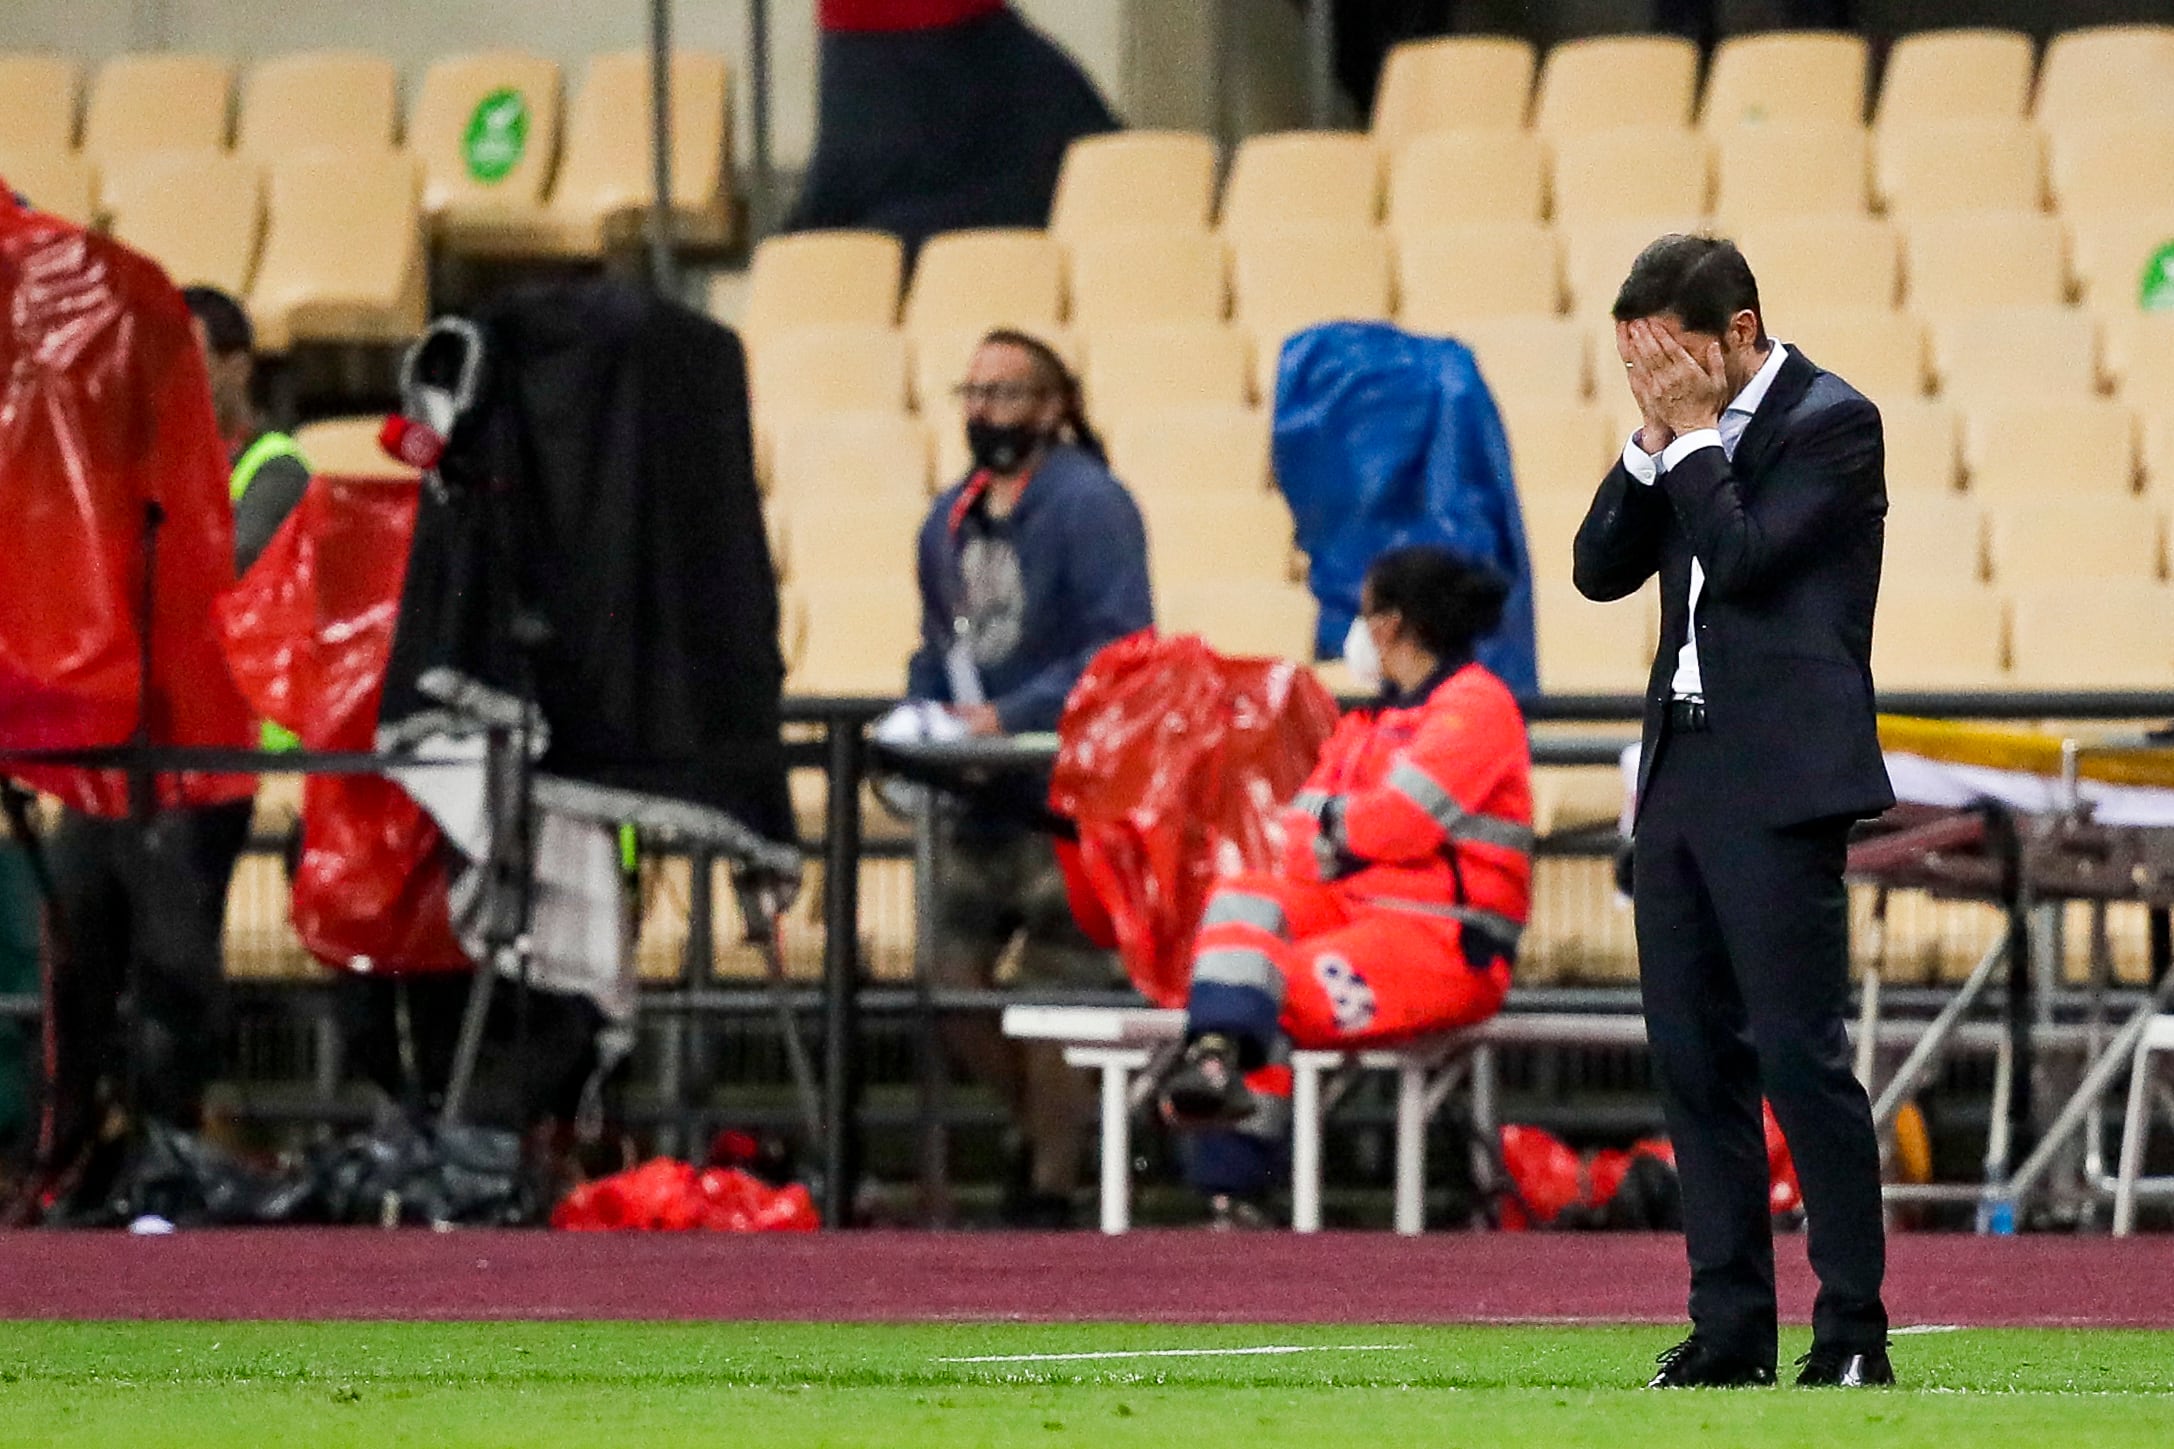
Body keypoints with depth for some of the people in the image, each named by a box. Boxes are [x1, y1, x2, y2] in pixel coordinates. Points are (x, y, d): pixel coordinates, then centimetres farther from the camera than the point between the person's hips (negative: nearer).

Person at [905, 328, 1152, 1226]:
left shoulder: (1089, 505, -9)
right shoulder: (951, 520, 15)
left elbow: (1122, 648, -17)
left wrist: (1008, 716, -22)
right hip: (981, 800, 8)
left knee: (1055, 992, -3)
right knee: (950, 984, 5)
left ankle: (1051, 1188, 5)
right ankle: (1041, 1128, 26)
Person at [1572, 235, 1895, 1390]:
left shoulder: (1832, 421, -7)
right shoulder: (1687, 441, 15)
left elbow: (1745, 557, -18)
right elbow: (1601, 570, 10)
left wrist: (1692, 433, -9)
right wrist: (1653, 441, 0)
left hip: (1777, 784, -8)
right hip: (1683, 773, 8)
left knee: (1801, 1052, -9)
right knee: (1694, 1056, 7)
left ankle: (1853, 1331, -6)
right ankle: (1730, 1327, 11)